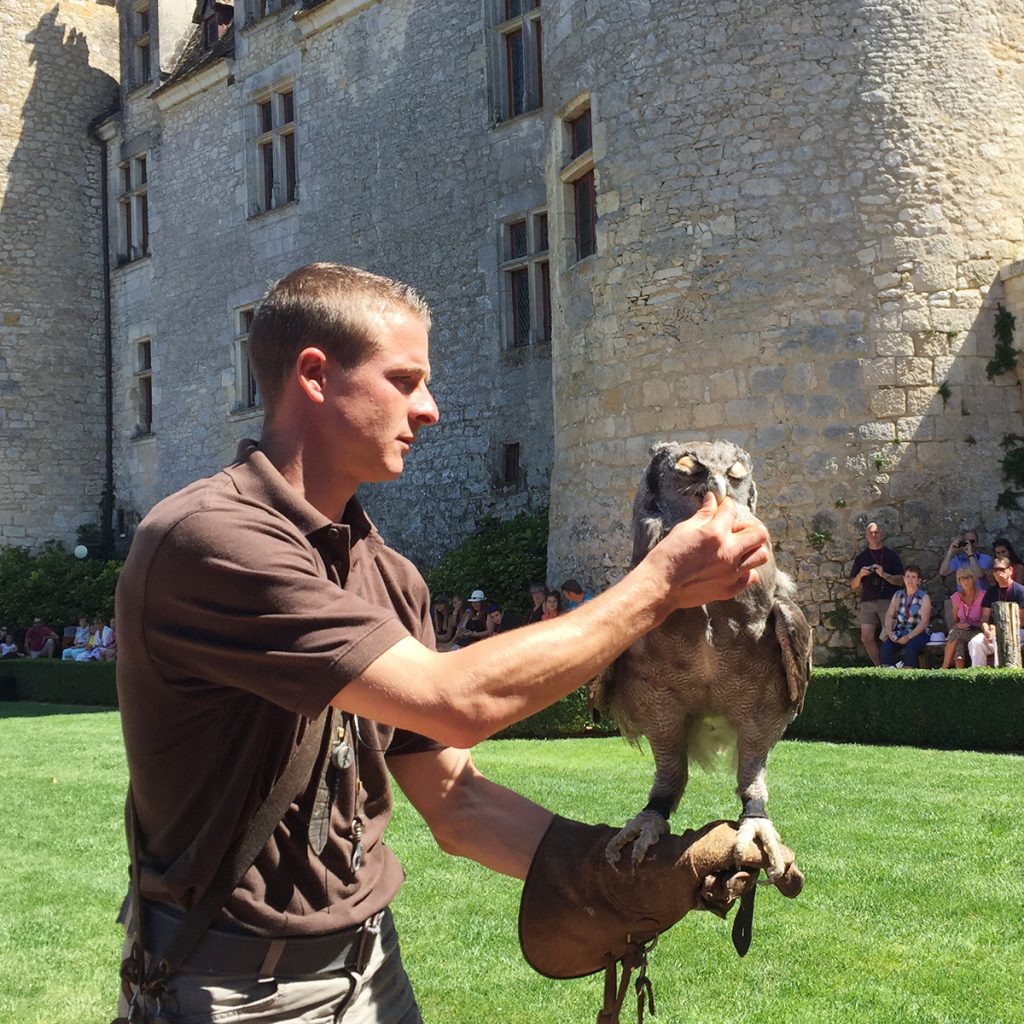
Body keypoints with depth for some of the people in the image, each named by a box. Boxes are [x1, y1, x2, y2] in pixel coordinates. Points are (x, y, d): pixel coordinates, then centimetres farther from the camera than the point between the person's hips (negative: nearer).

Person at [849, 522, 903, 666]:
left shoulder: (891, 555, 9)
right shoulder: (861, 558, 17)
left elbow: (900, 580, 2)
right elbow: (853, 586, 15)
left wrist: (884, 575, -14)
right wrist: (860, 575, -6)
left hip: (887, 601, -3)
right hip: (867, 602, 3)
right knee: (866, 638, -8)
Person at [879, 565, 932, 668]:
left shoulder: (924, 598, -1)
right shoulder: (897, 595, 13)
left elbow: (924, 622, -11)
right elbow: (889, 615, 7)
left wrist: (909, 637, -22)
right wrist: (889, 631, -14)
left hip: (918, 633, -3)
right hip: (899, 632, 3)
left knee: (911, 647, -36)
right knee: (885, 647, -26)